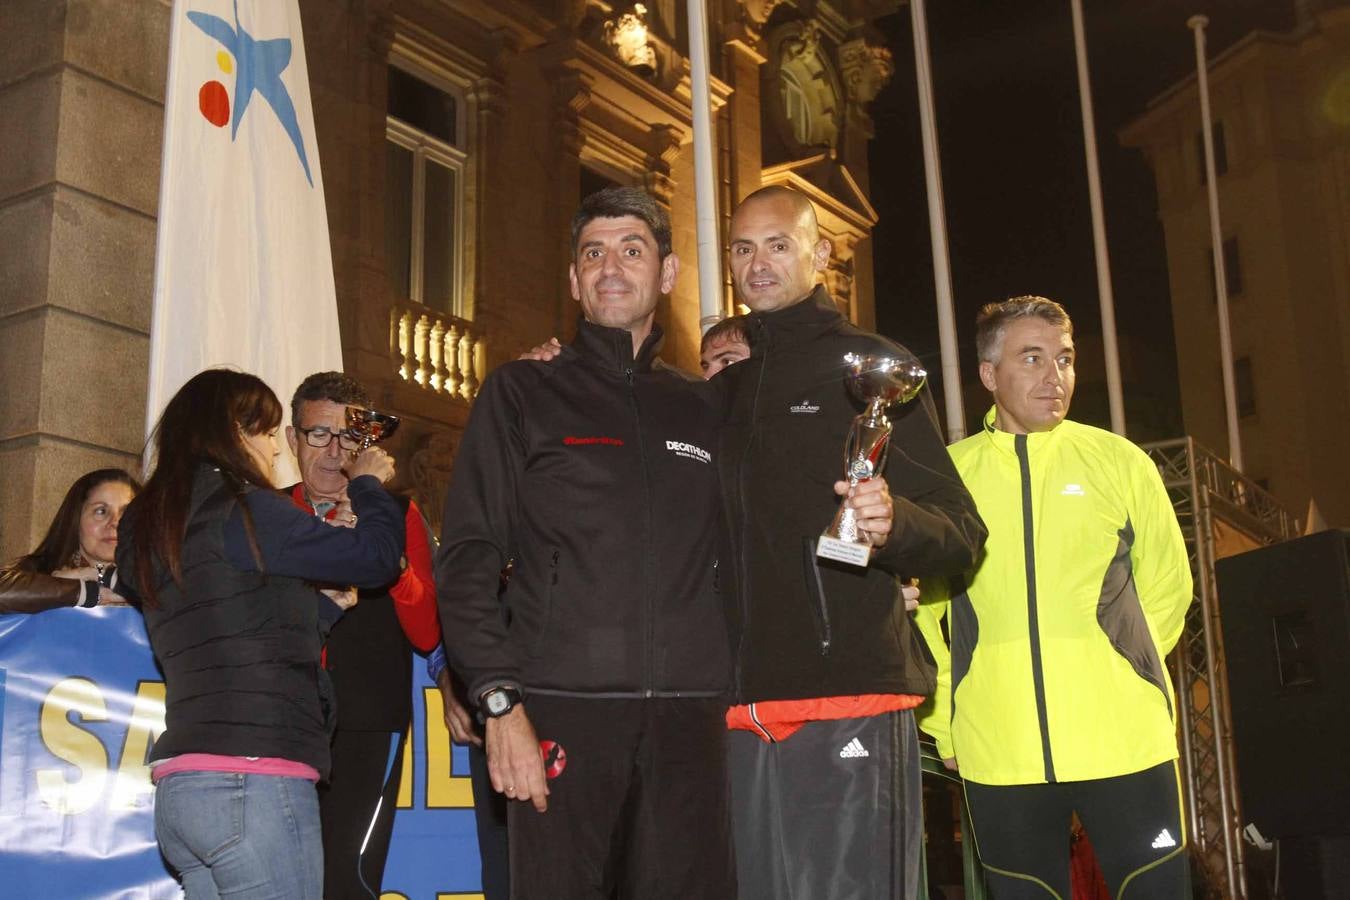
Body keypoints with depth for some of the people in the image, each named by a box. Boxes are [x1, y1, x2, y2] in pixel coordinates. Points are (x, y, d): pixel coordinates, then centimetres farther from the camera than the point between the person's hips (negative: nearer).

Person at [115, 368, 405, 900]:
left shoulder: (150, 528, 17)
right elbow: (377, 555, -1)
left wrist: (321, 603, 24)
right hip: (252, 781, -8)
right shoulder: (241, 508, -6)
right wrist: (368, 485, 15)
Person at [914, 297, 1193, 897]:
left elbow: (1167, 586, 12)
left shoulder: (1119, 460, 4)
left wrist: (1122, 673, 12)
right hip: (998, 754, 0)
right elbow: (923, 609, 8)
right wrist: (944, 725, 7)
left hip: (1125, 740, 0)